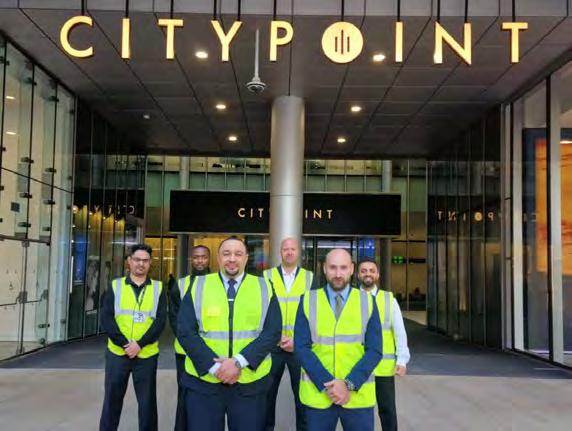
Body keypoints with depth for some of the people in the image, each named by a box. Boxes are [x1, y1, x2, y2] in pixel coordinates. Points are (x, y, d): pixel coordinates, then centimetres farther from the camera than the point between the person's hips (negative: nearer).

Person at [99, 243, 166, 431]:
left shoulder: (158, 288, 3)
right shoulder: (115, 286, 4)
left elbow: (160, 321, -5)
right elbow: (106, 319, -5)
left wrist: (140, 344, -17)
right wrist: (125, 343, -16)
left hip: (146, 355, 0)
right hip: (117, 353, 0)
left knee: (147, 402, 8)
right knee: (112, 400, 10)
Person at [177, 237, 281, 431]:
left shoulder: (264, 288, 4)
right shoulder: (199, 286, 4)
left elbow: (272, 332, -5)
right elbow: (185, 331, -4)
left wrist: (239, 362, -16)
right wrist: (214, 367, -14)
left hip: (250, 384, 0)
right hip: (203, 381, 0)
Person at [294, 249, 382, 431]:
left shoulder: (367, 301, 1)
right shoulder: (308, 301, 0)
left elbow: (374, 350, -4)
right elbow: (301, 347, -5)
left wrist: (349, 384, -14)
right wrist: (327, 385, -14)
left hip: (358, 394, 0)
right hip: (317, 394, 0)